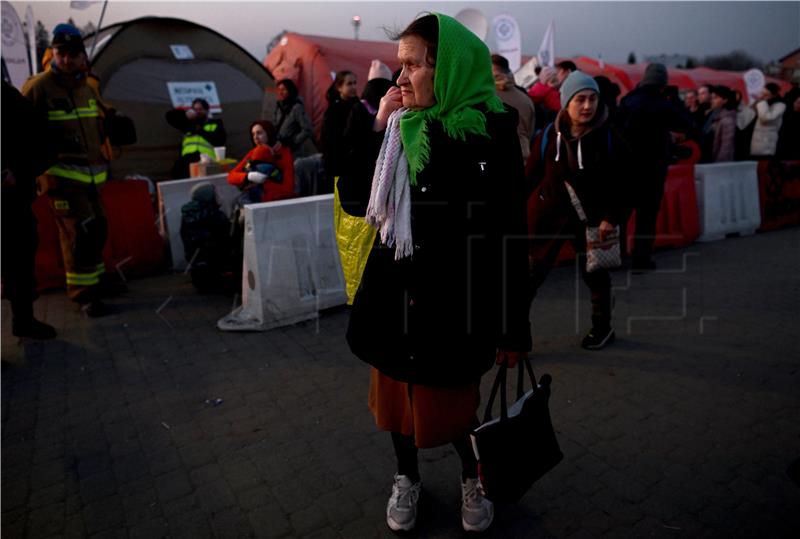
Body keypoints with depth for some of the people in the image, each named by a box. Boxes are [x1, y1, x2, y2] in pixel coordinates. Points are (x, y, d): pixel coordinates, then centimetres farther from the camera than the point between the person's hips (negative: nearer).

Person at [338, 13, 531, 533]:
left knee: (451, 399, 11)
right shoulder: (397, 125, 3)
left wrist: (512, 324, -9)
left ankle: (473, 479, 41)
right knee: (398, 389, 17)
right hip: (396, 288, 5)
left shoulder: (492, 133, -11)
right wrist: (377, 129, -7)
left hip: (457, 295, -4)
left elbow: (509, 232, -10)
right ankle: (407, 477, 43)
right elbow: (353, 201, 2)